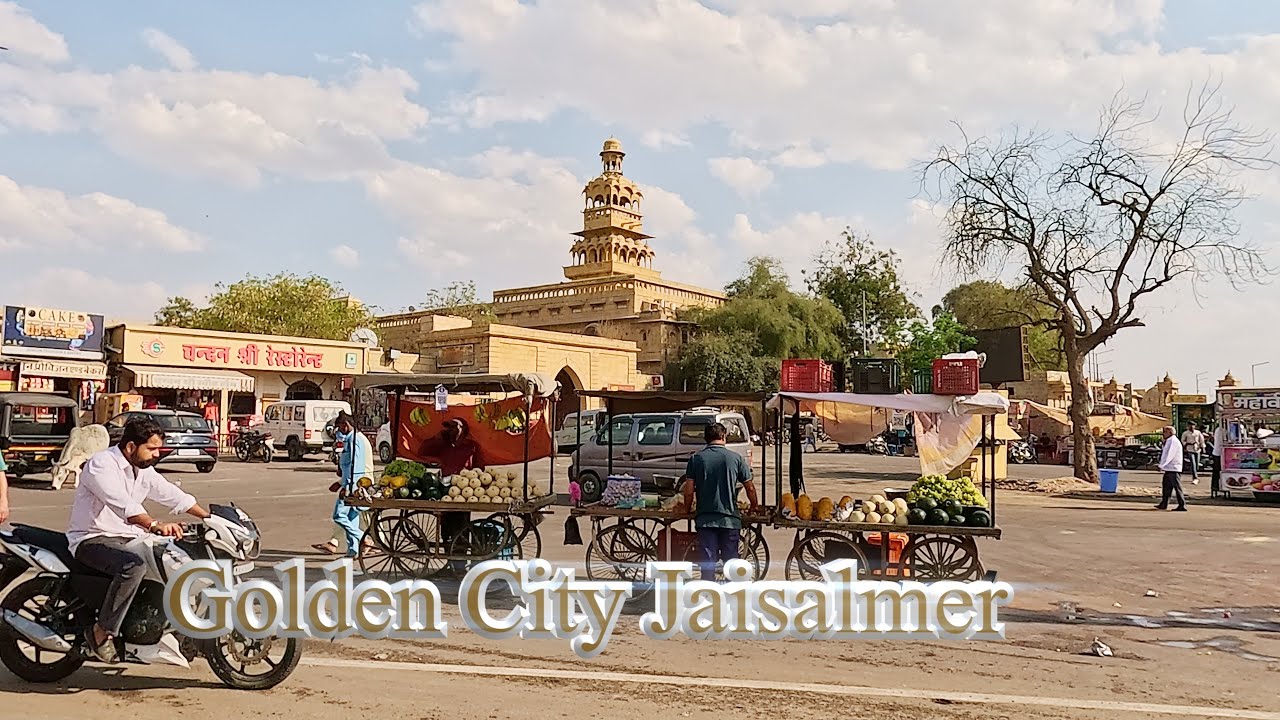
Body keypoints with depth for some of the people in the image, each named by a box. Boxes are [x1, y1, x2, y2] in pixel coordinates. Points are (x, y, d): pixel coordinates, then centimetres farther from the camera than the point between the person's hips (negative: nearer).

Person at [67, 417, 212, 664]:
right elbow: (122, 504, -34)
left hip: (127, 539, 9)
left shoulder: (143, 470, 10)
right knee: (134, 566, -36)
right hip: (93, 540, -8)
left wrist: (211, 518, 5)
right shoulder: (101, 464, -18)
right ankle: (102, 633, -24)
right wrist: (155, 525, -49)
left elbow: (172, 495, 14)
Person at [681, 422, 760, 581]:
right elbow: (750, 487, 5)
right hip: (730, 519, 0)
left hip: (705, 519, 0)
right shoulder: (736, 458, -1)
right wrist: (754, 506, 23)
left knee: (708, 563, 3)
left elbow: (689, 491, -2)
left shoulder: (696, 458, 0)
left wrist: (687, 509, 16)